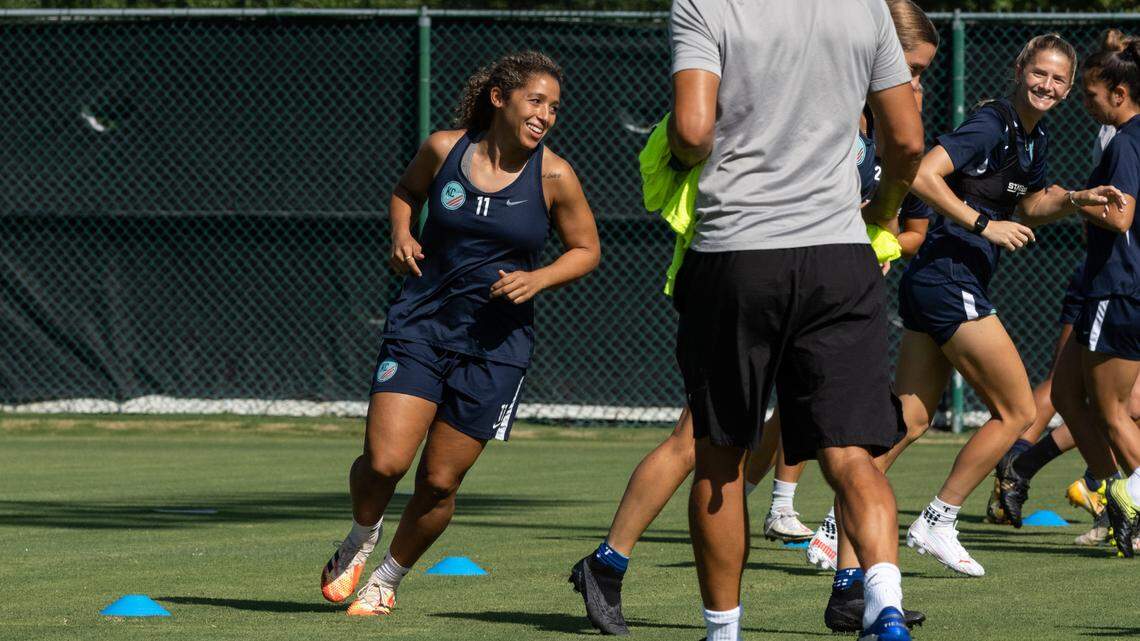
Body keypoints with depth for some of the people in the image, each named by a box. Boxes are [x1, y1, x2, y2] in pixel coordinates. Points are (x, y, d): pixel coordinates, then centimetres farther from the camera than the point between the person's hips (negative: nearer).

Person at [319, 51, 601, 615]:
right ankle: (361, 539, 20)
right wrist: (401, 235, -3)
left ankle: (388, 579, 27)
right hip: (420, 324, 0)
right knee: (384, 462, -14)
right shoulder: (443, 149, -4)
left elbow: (586, 250, 6)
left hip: (497, 342, 0)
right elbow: (406, 192, 17)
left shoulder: (553, 176, -7)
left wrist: (537, 278, -12)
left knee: (439, 482, 1)